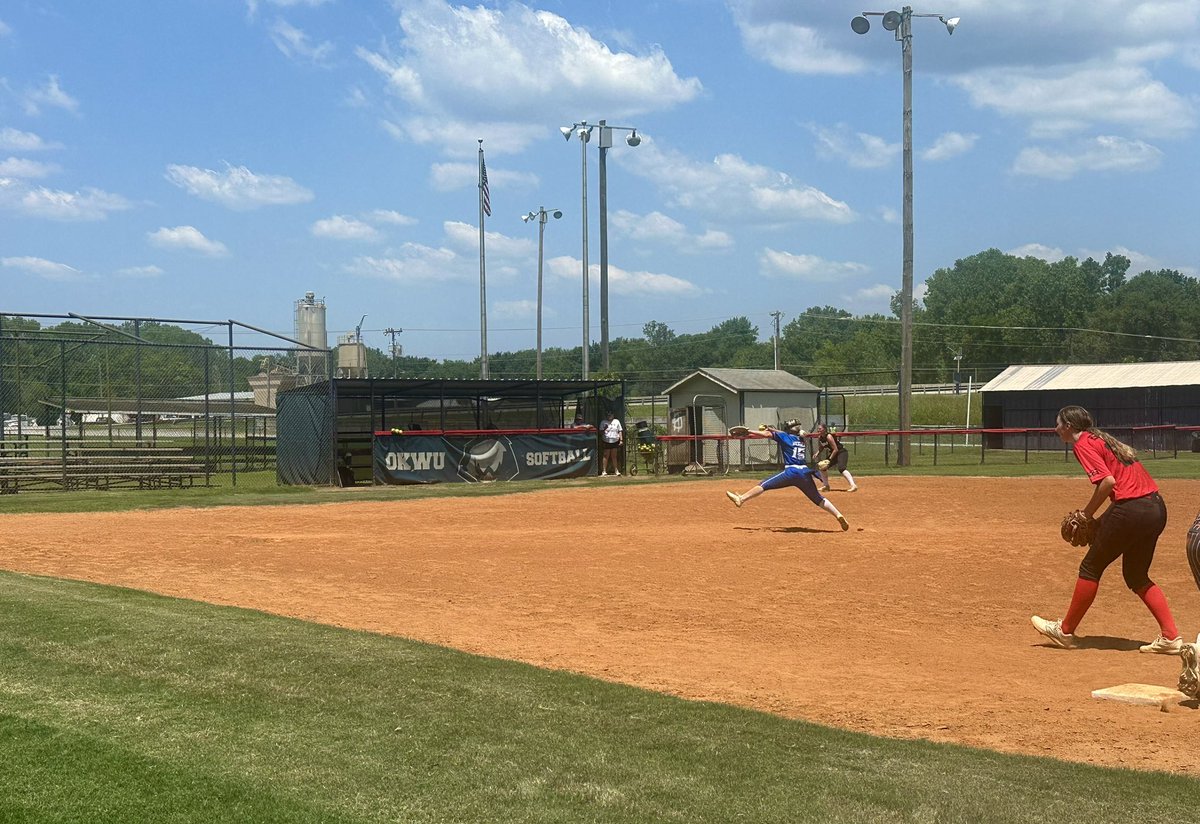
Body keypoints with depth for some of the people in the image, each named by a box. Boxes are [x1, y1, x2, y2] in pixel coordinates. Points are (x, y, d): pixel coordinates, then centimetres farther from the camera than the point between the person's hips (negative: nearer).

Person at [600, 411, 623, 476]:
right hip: (607, 441, -2)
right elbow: (600, 432, 5)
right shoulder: (603, 422, 6)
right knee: (606, 456, -3)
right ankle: (604, 471, -1)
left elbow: (620, 431, 12)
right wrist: (604, 429, -17)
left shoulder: (616, 422, 11)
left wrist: (621, 440, 4)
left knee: (614, 456, 5)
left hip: (615, 441, 2)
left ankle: (616, 470, 9)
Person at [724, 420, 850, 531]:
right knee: (818, 499, 14)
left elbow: (766, 434, 5)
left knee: (764, 485, -1)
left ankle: (740, 499, -7)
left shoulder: (785, 436, 7)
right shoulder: (801, 439, 23)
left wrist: (749, 432, 13)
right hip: (806, 474, 5)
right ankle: (838, 515, 1)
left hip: (791, 472, -5)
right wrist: (773, 430, 36)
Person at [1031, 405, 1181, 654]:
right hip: (1157, 509, 9)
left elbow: (1108, 481, -17)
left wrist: (1086, 514, -6)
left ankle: (1065, 631, 18)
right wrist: (1102, 520, 16)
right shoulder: (1102, 439, 23)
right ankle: (1170, 637, 10)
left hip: (1131, 510, -9)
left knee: (1091, 568, 7)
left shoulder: (1083, 444, -5)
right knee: (1137, 576, 19)